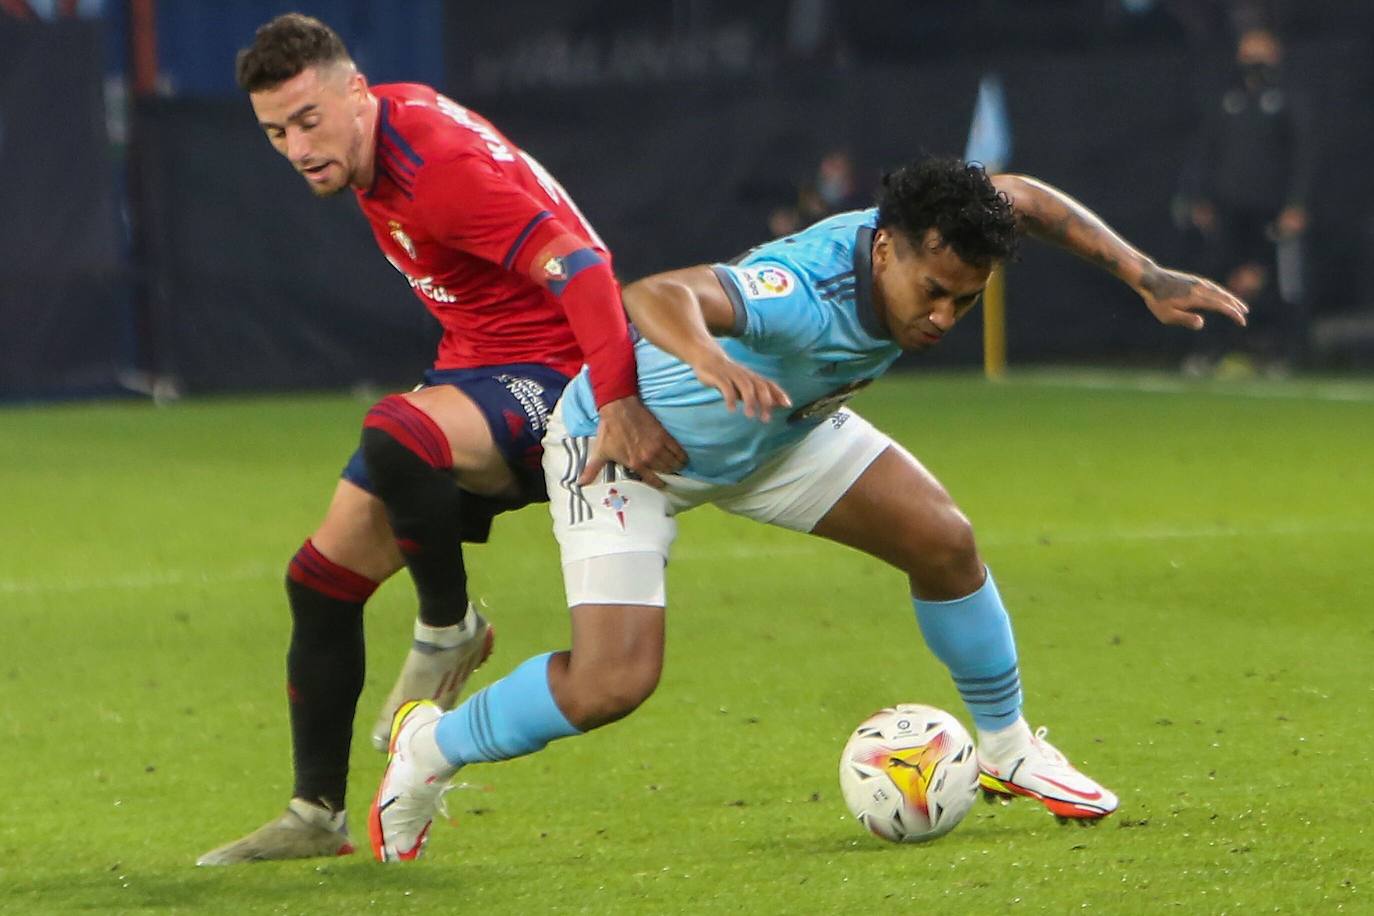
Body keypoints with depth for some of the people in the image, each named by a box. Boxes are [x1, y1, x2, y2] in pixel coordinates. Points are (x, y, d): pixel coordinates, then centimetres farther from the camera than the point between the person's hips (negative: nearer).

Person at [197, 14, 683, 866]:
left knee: (391, 439, -39)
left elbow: (577, 262, -33)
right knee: (322, 578, 6)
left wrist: (620, 400, -44)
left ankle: (450, 631, -11)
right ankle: (317, 815, 17)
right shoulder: (389, 124, 2)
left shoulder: (437, 168, -26)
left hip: (551, 376, -10)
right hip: (476, 371, 10)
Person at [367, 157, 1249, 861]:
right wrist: (713, 361, -83)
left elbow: (1022, 198, 2)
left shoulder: (926, 245, -21)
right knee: (613, 681, -21)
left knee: (944, 540, -4)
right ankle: (431, 747, 6)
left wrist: (1146, 275, -7)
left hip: (773, 429, 7)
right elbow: (656, 295, -61)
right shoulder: (806, 291, -44)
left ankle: (1008, 750, 20)